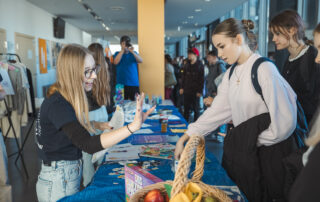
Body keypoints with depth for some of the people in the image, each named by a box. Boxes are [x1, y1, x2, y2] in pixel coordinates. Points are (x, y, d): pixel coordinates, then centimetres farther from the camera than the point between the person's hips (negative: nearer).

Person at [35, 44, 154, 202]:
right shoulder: (57, 105, -27)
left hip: (71, 174, 8)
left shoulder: (67, 99, 3)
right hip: (58, 182, -8)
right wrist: (133, 126, -44)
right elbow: (88, 144, -36)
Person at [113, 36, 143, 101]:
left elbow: (140, 61, -6)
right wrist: (122, 50, -10)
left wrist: (132, 52, -18)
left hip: (134, 84, 1)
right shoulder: (117, 53, 10)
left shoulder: (134, 53, 12)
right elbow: (116, 62, -10)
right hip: (121, 84, -1)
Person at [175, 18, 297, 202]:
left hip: (270, 152, -7)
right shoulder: (232, 73, 5)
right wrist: (184, 138, 0)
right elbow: (217, 111, 3)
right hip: (245, 152, 7)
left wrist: (255, 142, -10)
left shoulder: (264, 69, -20)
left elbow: (285, 121, -22)